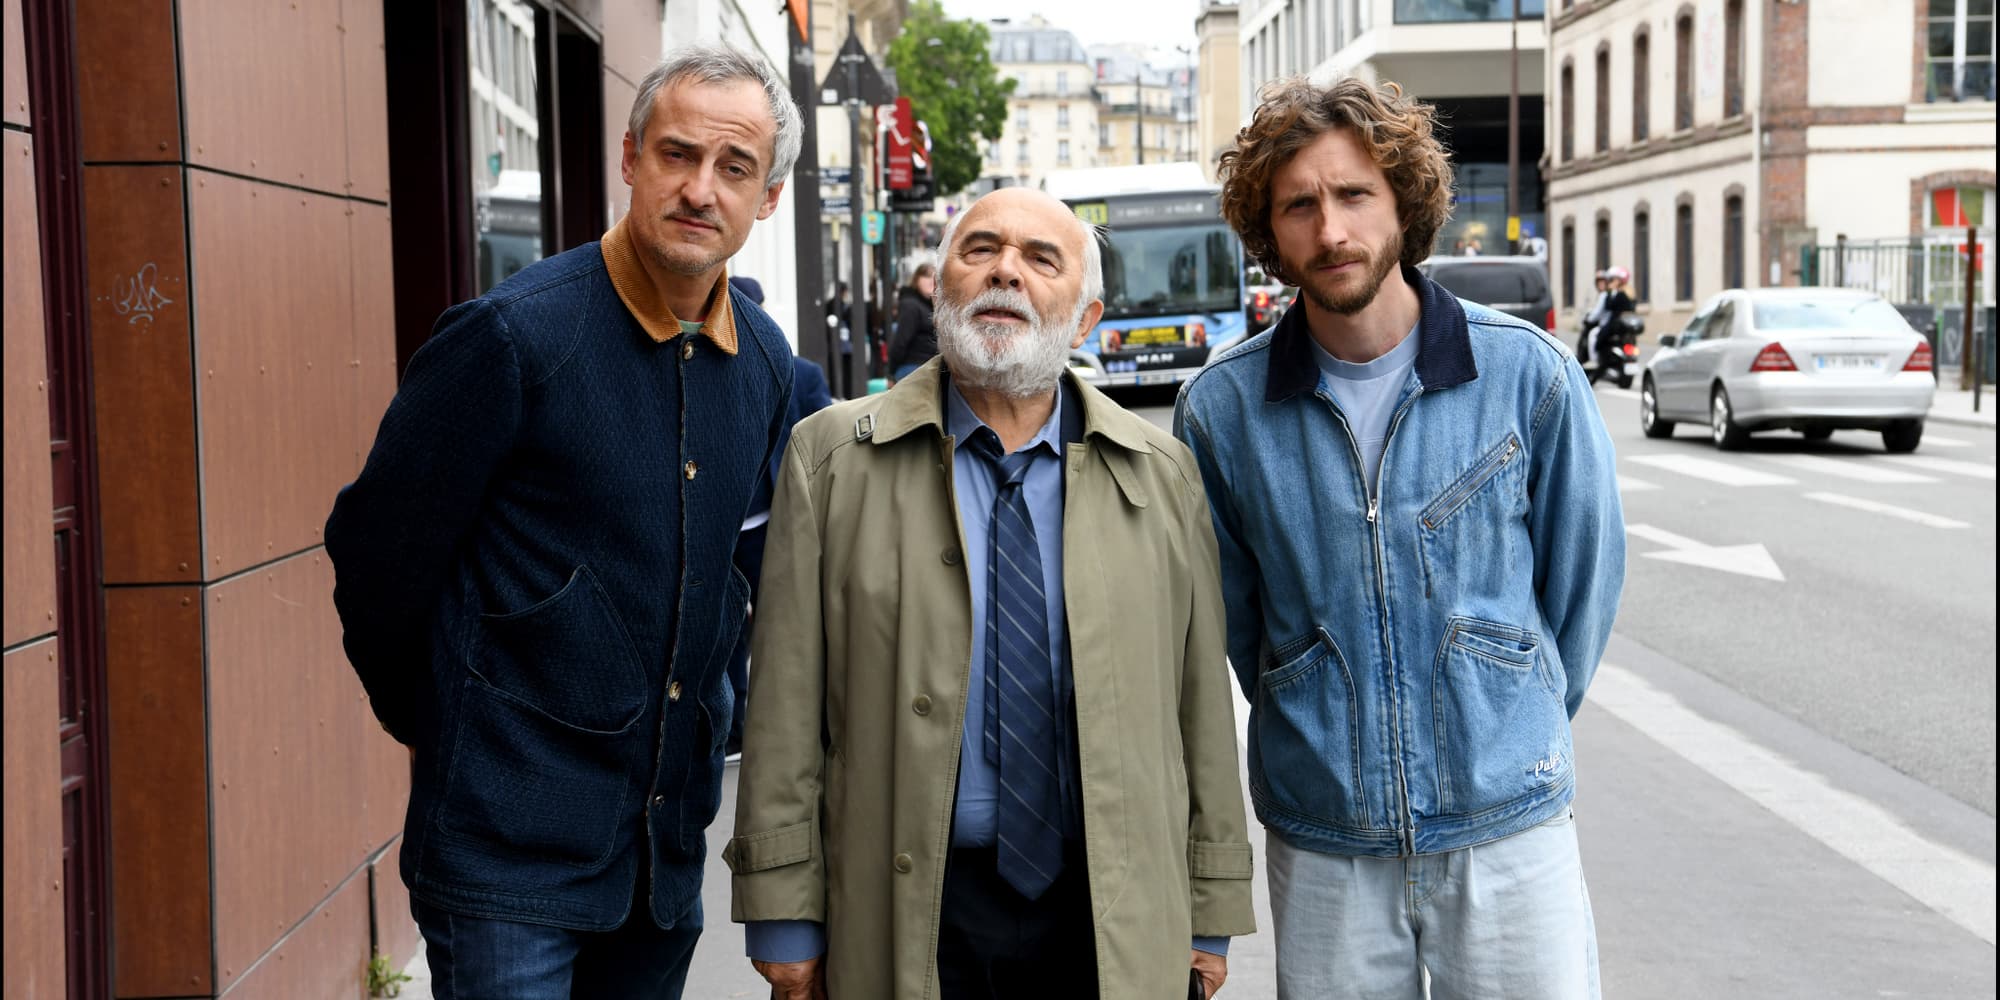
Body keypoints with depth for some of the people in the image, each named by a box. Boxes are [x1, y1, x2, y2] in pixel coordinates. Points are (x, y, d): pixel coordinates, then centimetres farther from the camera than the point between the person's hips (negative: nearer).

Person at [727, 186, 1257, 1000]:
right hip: (905, 915, -1)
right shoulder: (834, 456, -1)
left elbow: (1201, 703, 6)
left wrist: (1211, 912, 6)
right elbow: (786, 701, -3)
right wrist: (784, 916, -5)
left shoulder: (1161, 473, 5)